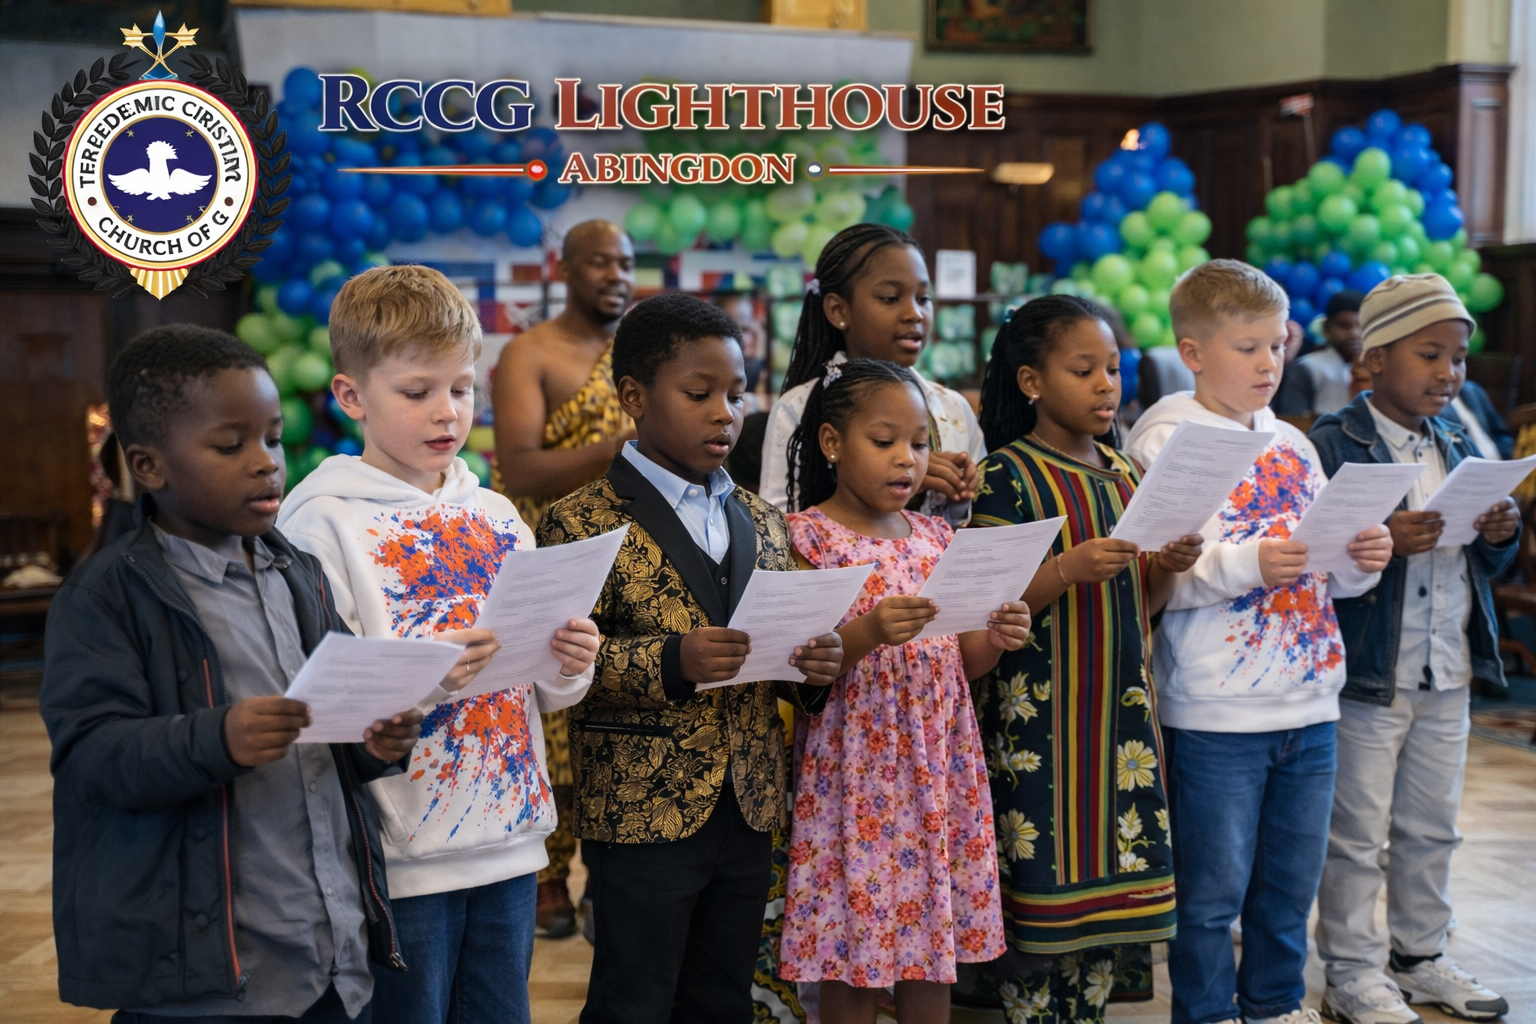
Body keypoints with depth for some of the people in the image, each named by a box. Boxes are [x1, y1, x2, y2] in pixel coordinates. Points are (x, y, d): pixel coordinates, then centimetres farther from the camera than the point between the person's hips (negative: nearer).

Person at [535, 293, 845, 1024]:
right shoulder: (584, 523, -7)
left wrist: (809, 670, -4)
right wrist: (671, 662, -27)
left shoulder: (761, 523, 13)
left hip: (748, 810, 6)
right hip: (641, 815, -6)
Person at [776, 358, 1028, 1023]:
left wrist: (996, 639, -7)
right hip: (855, 773, -5)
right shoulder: (809, 538, -7)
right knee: (851, 967, 1)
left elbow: (961, 663, 14)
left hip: (940, 765, 5)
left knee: (935, 946, 10)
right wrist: (866, 633, -26)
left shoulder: (935, 538, 10)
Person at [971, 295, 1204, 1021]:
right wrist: (1071, 567, -26)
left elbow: (1138, 604, 16)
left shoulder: (1125, 474, 13)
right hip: (1040, 712, -6)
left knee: (1110, 880, 9)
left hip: (1122, 709, 6)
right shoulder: (1009, 475, -7)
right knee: (1043, 883, -3)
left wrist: (1169, 566, -4)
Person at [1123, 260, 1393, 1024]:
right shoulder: (1165, 442, -8)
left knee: (1291, 881, 17)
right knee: (1213, 888, 3)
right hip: (1216, 710, -6)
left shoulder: (1292, 445, 12)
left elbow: (1329, 572, 17)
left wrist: (1362, 560, -4)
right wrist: (1247, 565, -27)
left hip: (1309, 703, 6)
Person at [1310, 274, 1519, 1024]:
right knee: (1357, 834, 4)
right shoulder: (1334, 443, -11)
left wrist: (1499, 535, -4)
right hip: (1367, 674, -7)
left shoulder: (1458, 447, 11)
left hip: (1447, 674, 7)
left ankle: (1419, 956, 32)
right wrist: (1382, 544, -31)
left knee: (1432, 828, 17)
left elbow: (1483, 566, 17)